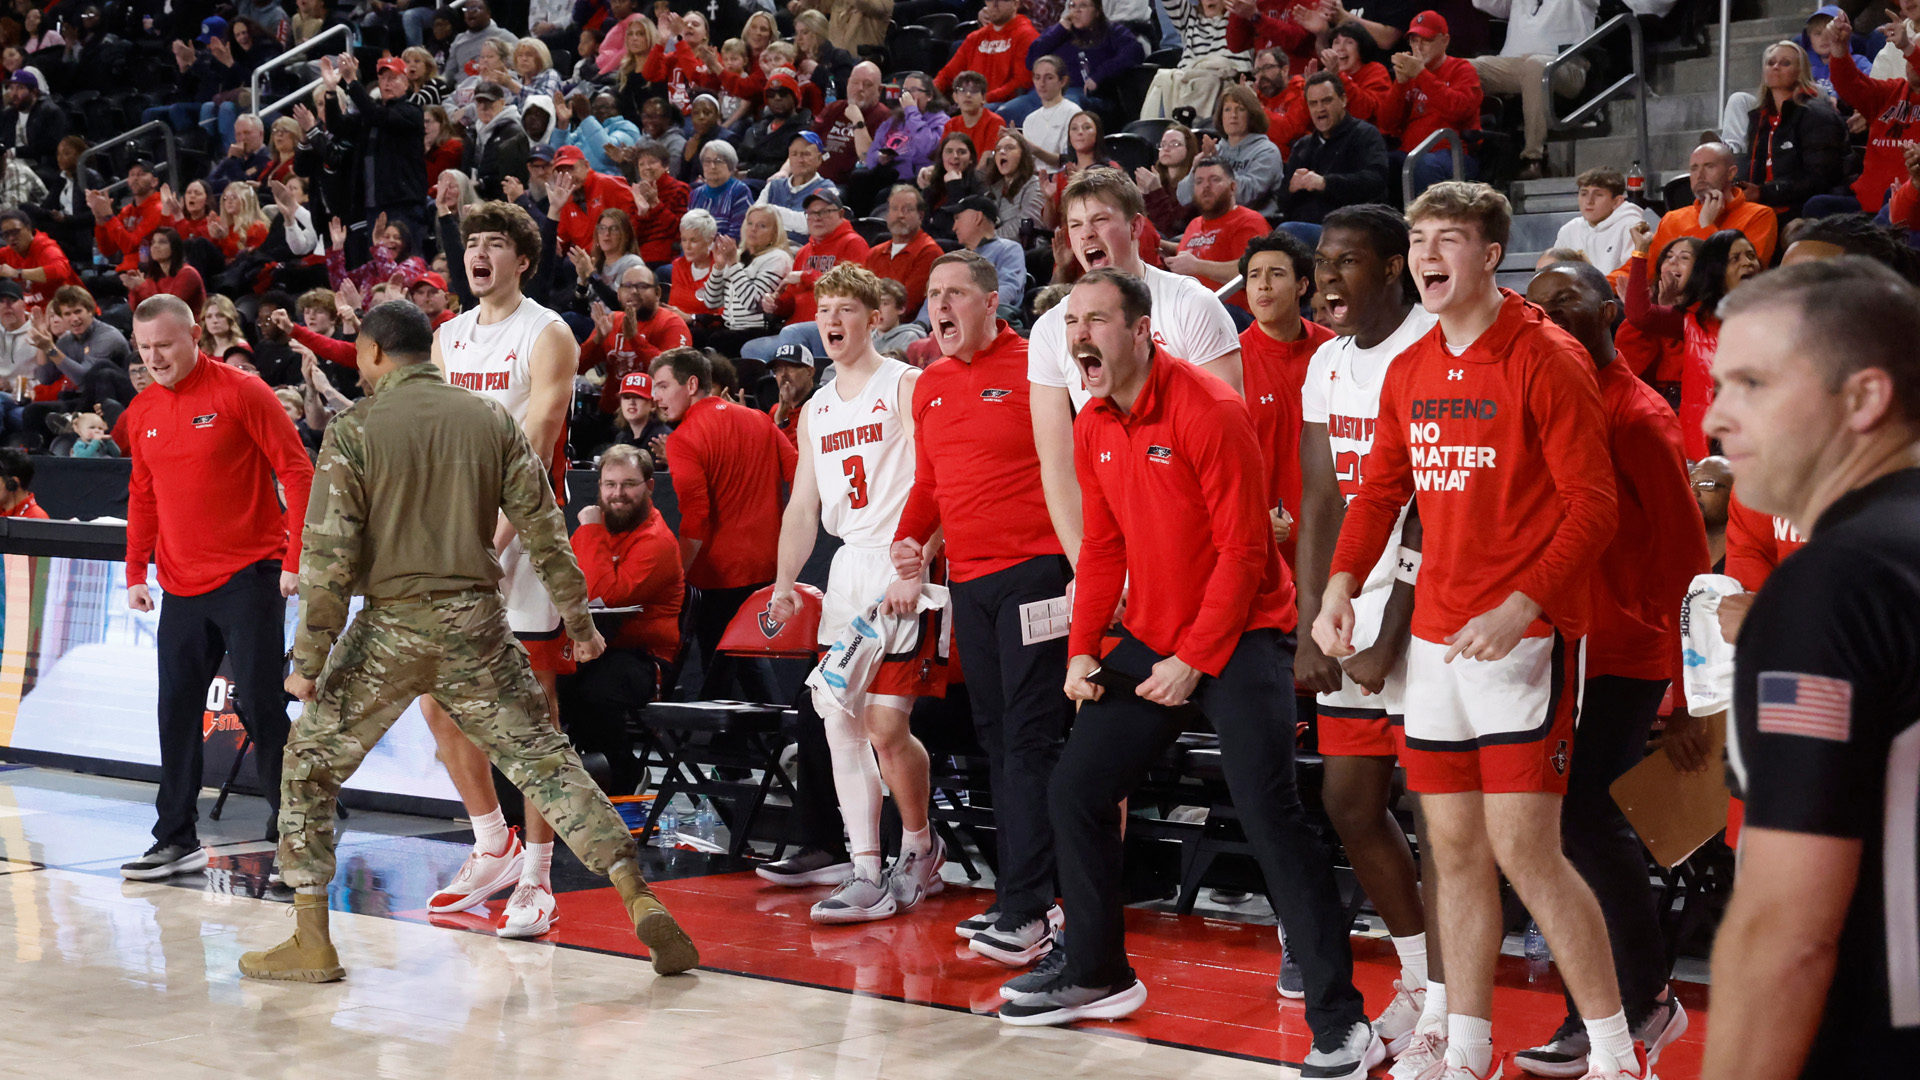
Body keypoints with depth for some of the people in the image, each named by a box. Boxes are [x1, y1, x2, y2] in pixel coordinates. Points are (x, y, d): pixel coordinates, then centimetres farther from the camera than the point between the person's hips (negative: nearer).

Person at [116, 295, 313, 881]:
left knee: (260, 705, -4)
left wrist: (295, 559, -12)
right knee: (177, 710, 6)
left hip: (249, 578, -6)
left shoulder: (241, 394, -7)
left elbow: (297, 473, -8)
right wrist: (136, 573, 13)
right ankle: (177, 839, 14)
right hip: (182, 585, 6)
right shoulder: (142, 412, 10)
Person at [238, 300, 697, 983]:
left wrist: (309, 658, -3)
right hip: (477, 620, 3)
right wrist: (580, 621, 15)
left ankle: (311, 941, 10)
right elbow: (543, 529, 7)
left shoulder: (354, 430, -3)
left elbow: (329, 556, -7)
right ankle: (638, 901, -5)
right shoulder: (492, 420, 7)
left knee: (309, 763, 13)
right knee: (546, 760, 7)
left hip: (391, 626, -3)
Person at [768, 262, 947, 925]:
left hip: (903, 572, -7)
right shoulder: (816, 411, 18)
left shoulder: (906, 387, -4)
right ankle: (868, 876, 3)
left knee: (886, 723, -12)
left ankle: (921, 846, 12)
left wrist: (914, 573, -20)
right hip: (846, 570, 7)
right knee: (841, 725, 0)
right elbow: (803, 507, 20)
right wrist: (784, 583, 8)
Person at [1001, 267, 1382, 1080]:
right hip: (1151, 640, 8)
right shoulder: (1093, 429, 6)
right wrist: (1082, 650, 2)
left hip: (1239, 637, -8)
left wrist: (1194, 659, -18)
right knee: (1075, 789, 9)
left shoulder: (1205, 409, -17)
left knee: (1270, 815, -16)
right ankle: (1097, 978, 27)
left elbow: (1242, 548, -17)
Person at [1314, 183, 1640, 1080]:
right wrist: (1342, 584, 2)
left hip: (1524, 636, -6)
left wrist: (1521, 606, -22)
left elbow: (1592, 506, -12)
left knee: (1524, 849, -9)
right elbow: (1380, 490, 18)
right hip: (1436, 636, 7)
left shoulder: (1545, 360, -9)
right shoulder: (1409, 371, 11)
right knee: (1456, 850, 10)